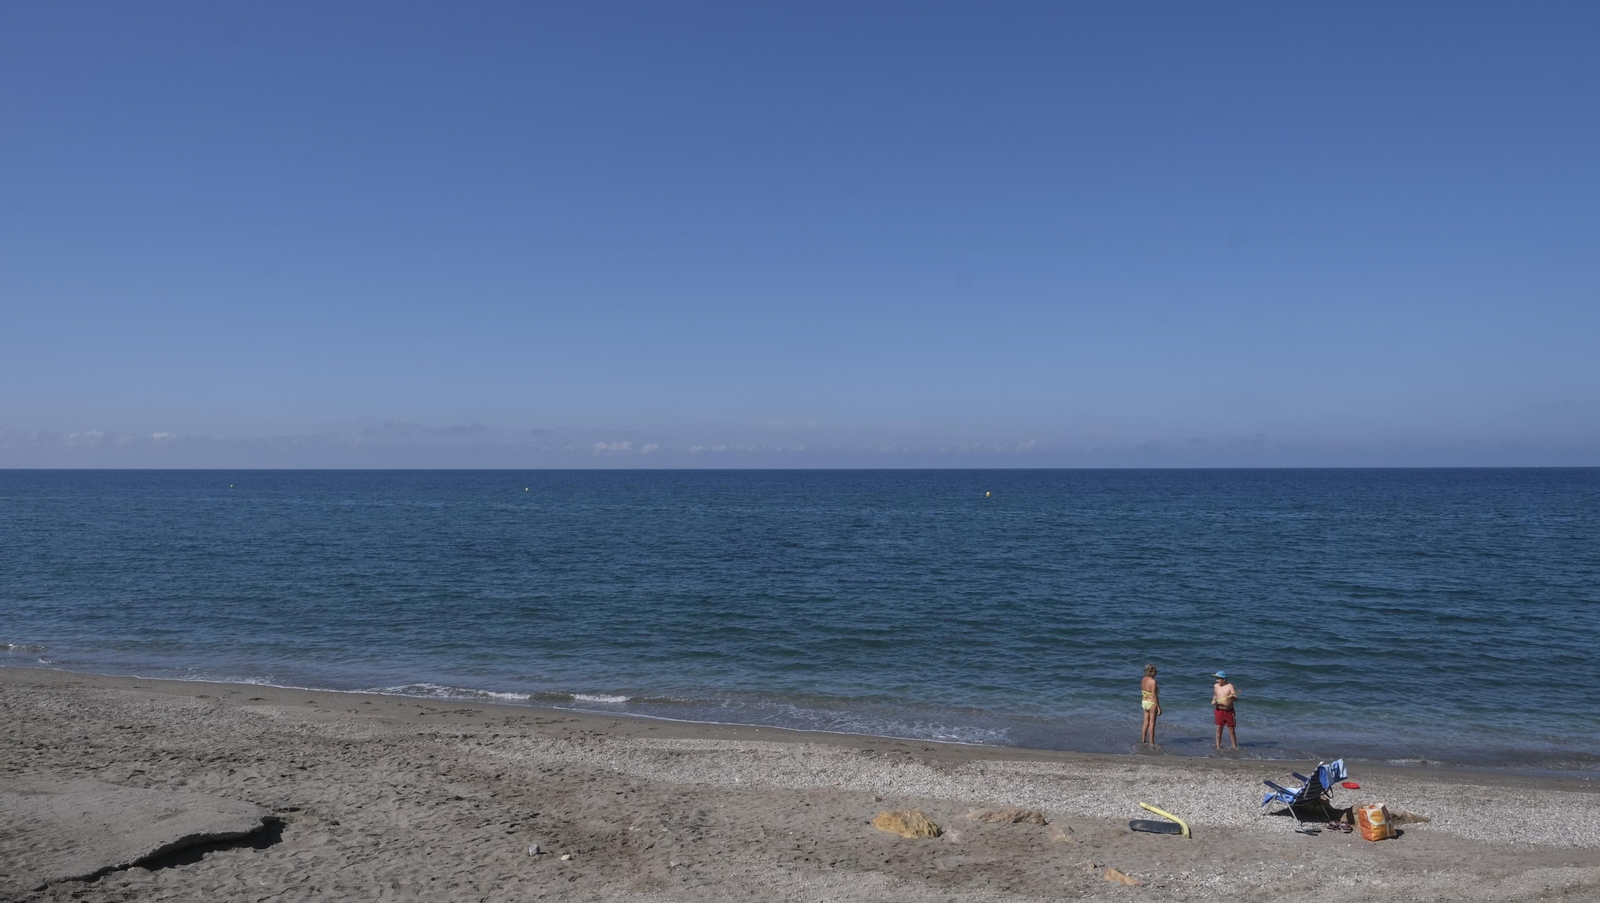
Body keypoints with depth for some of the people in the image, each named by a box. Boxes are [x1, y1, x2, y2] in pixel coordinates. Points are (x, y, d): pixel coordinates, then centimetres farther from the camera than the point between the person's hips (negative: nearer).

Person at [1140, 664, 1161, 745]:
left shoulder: (1143, 680, 2)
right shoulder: (1153, 681, -21)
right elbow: (1154, 695, -21)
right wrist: (1159, 707, -16)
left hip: (1144, 702, 7)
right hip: (1152, 703, -7)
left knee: (1146, 722, 18)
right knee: (1152, 724, 2)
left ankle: (1143, 740, 27)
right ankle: (1151, 743, 8)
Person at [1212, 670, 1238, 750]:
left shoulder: (1230, 686, -8)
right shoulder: (1216, 686, 4)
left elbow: (1236, 698, -13)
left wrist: (1233, 696, -35)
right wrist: (1213, 701, -1)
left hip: (1229, 711, -3)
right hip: (1219, 710, 3)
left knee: (1231, 729, 4)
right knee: (1219, 728, 4)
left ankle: (1234, 746, 16)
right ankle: (1218, 745, 12)